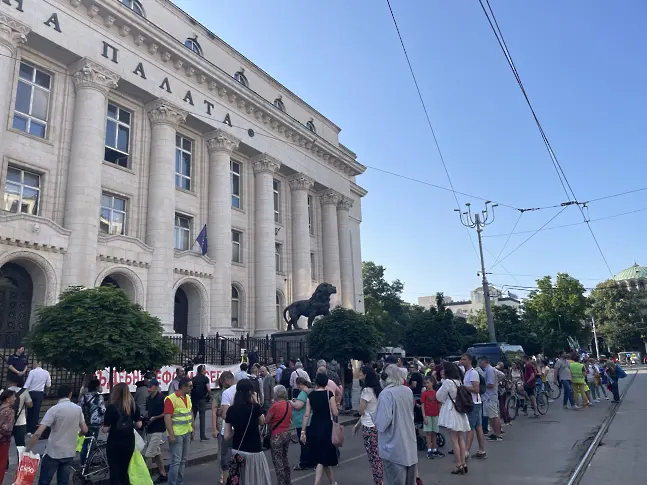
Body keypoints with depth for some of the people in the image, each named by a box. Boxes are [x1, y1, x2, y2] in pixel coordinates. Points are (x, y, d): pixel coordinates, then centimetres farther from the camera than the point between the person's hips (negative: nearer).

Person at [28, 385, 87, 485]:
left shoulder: (54, 409, -12)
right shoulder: (78, 409, 1)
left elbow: (38, 433, -18)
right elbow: (84, 430, 5)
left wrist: (27, 450, -9)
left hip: (53, 453, -4)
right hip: (69, 453, 4)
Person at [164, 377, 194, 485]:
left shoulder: (188, 397, 9)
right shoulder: (171, 399, -16)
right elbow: (167, 418, -19)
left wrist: (192, 429, 14)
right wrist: (171, 435, -22)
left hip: (187, 433, 8)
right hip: (176, 434, -8)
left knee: (183, 460, 14)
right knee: (176, 461, -5)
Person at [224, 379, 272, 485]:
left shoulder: (231, 409, -3)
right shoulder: (255, 407, -14)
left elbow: (227, 436, 0)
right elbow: (262, 422, 8)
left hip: (236, 451, 4)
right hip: (253, 452, -4)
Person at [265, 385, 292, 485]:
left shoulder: (275, 406, -18)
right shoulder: (289, 405, 3)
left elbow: (266, 421, -13)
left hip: (277, 436, -8)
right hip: (287, 434, 8)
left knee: (277, 460, 3)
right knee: (284, 457, 21)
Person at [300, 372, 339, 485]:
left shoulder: (310, 395, 0)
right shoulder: (329, 394, -9)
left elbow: (306, 415, -1)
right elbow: (335, 413, -8)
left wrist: (303, 431, 3)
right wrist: (334, 405, 12)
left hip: (314, 428, 4)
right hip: (326, 427, -4)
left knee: (322, 456, 19)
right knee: (323, 458, 5)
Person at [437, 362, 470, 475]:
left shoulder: (447, 382, -16)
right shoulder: (458, 381, 8)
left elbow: (439, 397, -8)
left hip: (451, 411, -8)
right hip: (460, 412, 8)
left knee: (454, 440, -2)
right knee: (461, 439, 12)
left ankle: (459, 466, 2)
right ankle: (463, 464, 17)